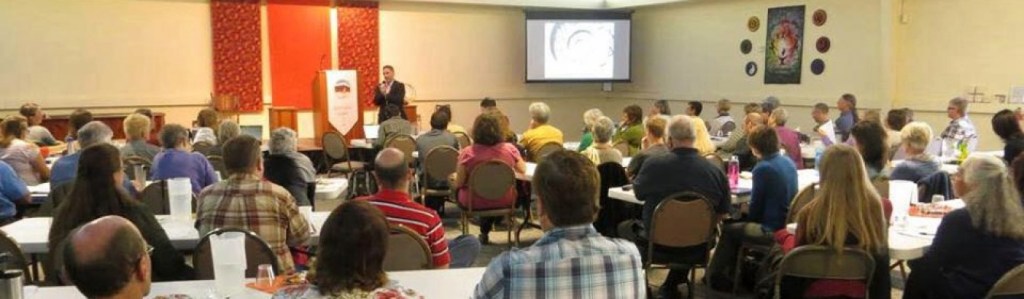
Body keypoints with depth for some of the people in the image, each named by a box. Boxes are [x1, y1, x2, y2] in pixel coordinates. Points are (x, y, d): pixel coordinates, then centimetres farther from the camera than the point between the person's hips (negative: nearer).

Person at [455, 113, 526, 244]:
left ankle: (484, 232, 39)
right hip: (504, 202, 2)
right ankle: (485, 232, 43)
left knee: (458, 190, 30)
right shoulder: (510, 149, -13)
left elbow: (458, 184, -11)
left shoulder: (467, 153, -19)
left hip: (474, 203, -1)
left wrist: (454, 178, 12)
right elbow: (522, 170, 4)